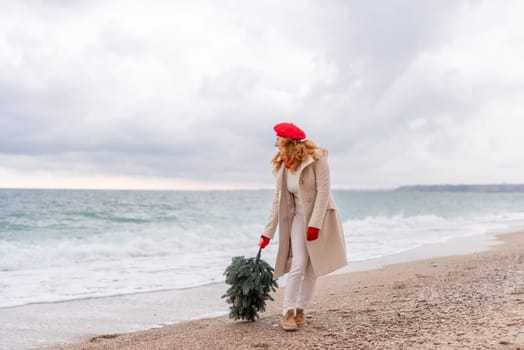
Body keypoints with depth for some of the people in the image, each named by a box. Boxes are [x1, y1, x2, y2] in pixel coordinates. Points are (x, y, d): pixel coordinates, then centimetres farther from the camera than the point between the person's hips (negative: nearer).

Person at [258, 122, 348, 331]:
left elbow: (323, 191, -19)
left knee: (312, 268, 3)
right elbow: (278, 200, 1)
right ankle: (288, 312, -5)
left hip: (321, 218, -2)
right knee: (298, 265, -11)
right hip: (299, 217, 2)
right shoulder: (281, 166, -2)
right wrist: (268, 232, 1)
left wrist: (315, 224, -24)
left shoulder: (316, 158, -16)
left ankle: (300, 310, 14)